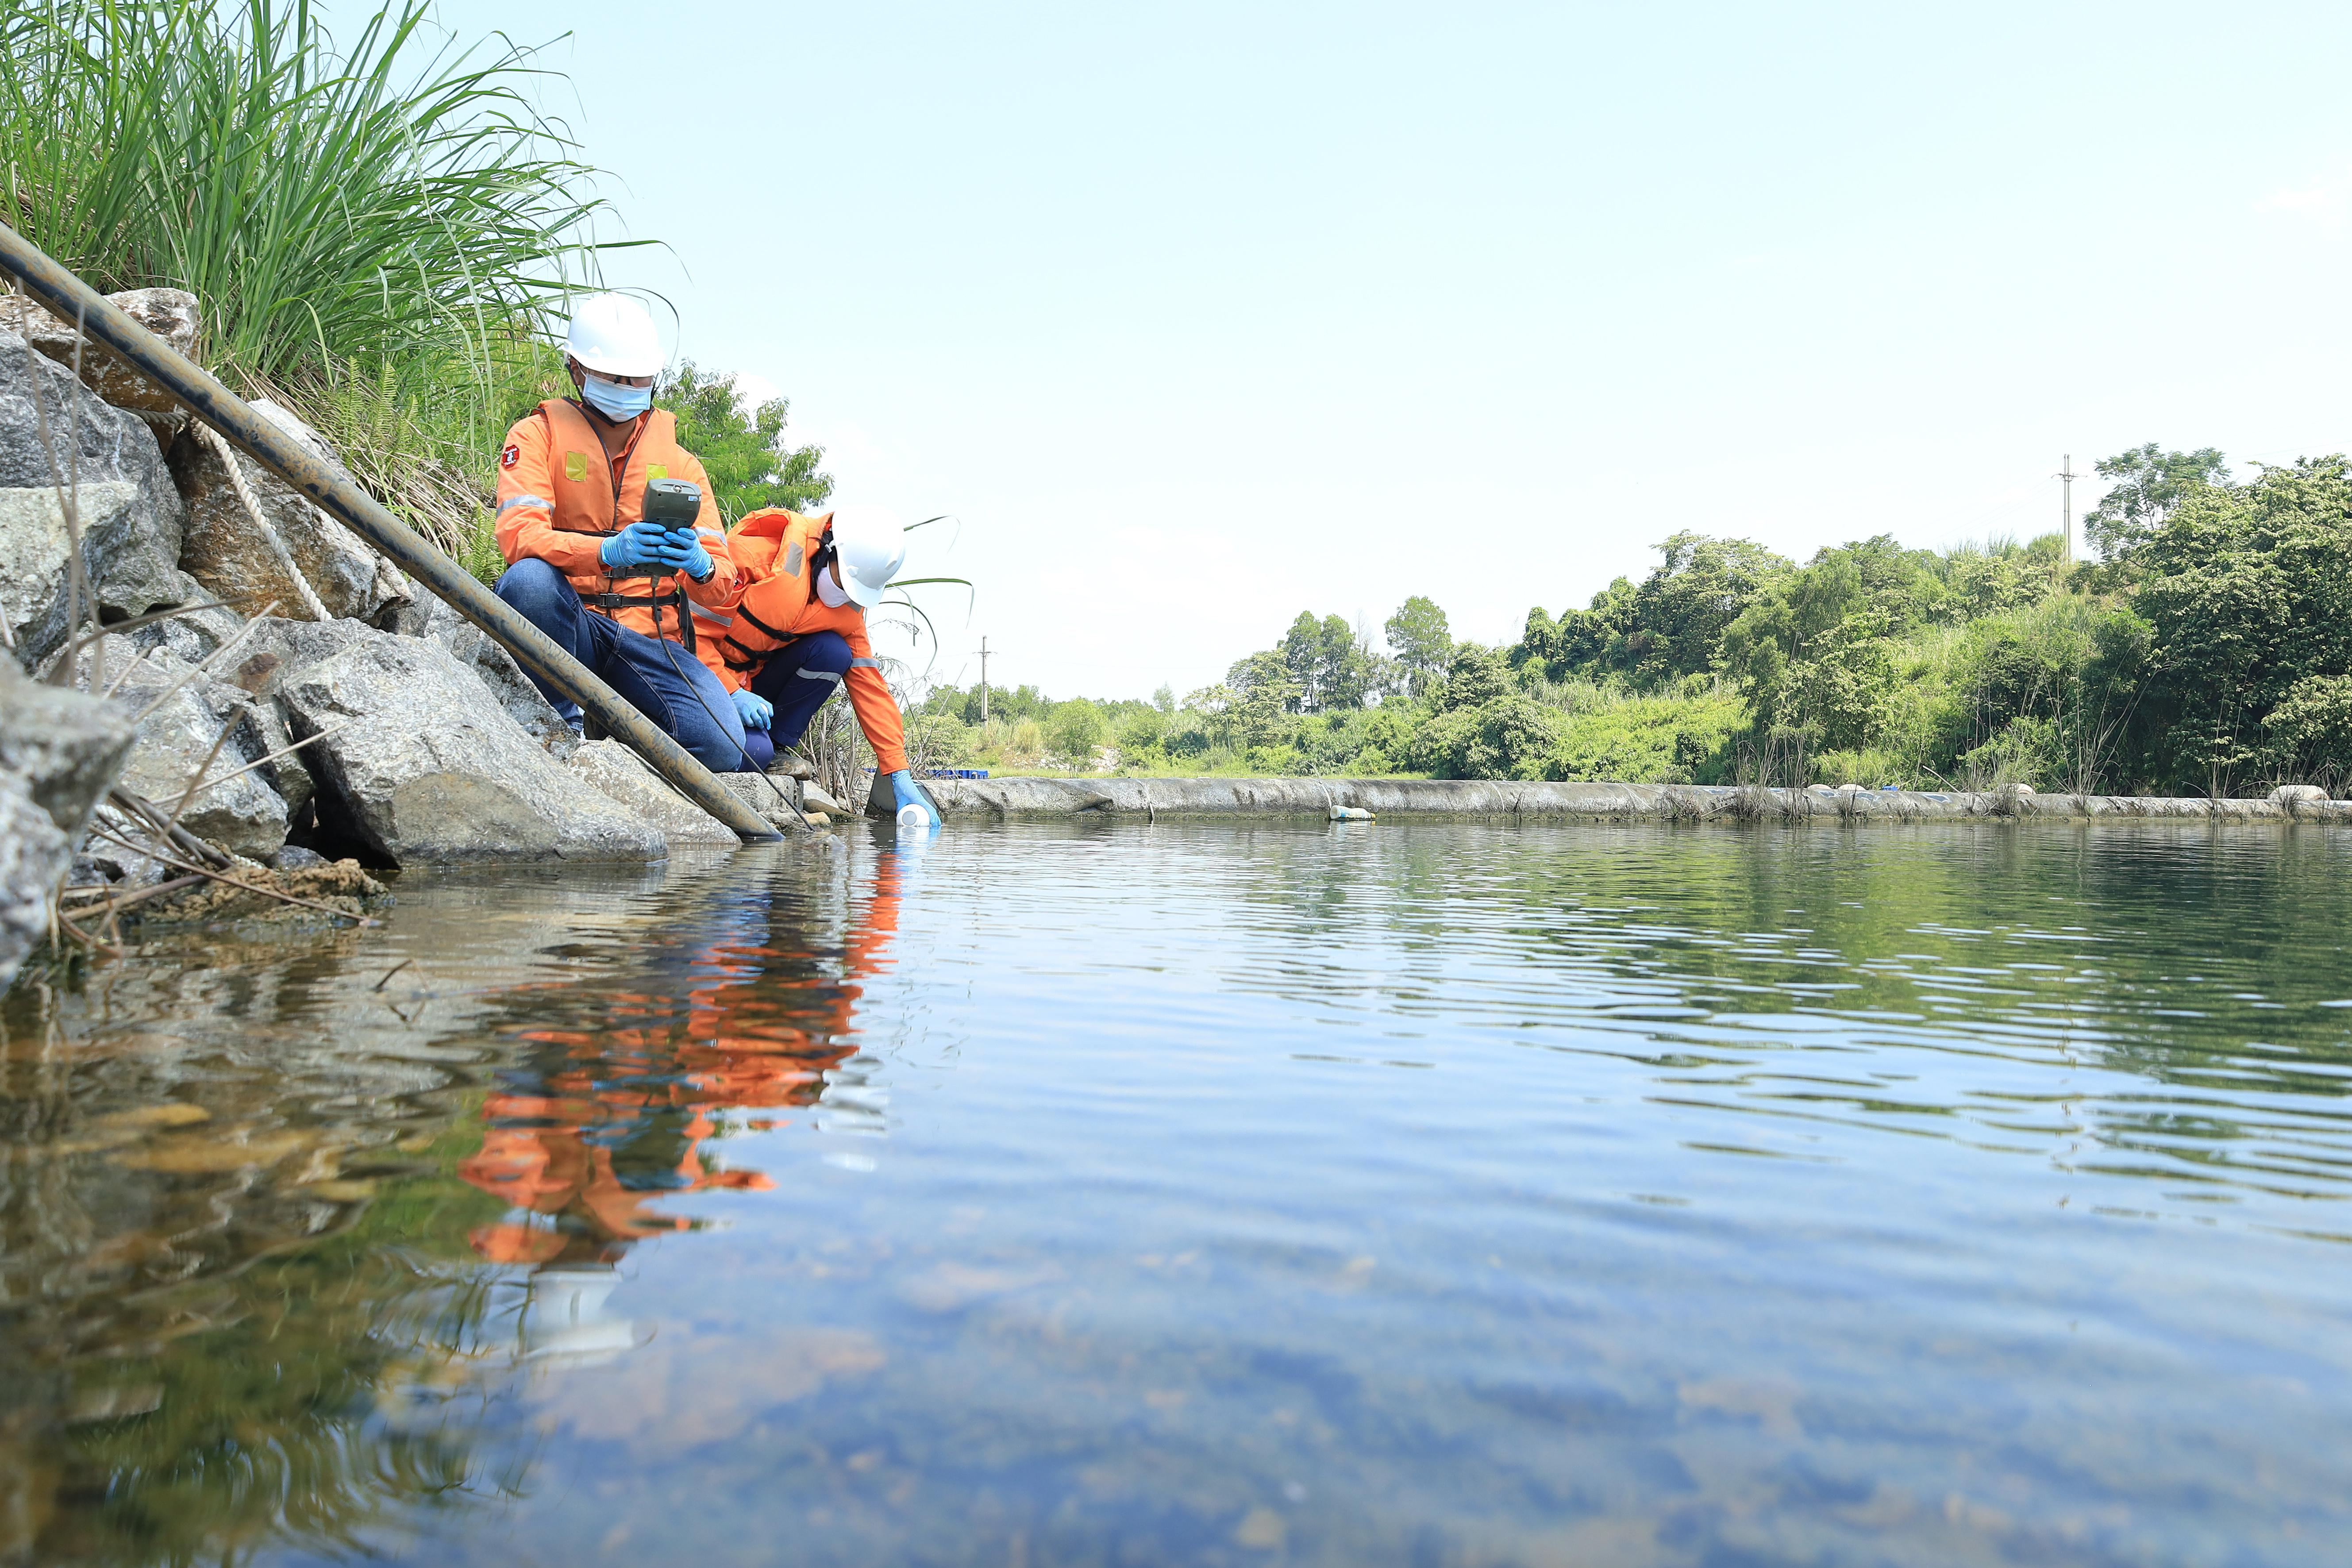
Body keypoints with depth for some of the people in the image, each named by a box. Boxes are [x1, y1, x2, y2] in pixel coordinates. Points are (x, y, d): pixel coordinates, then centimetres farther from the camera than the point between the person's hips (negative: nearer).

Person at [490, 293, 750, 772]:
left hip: (650, 638, 2)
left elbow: (724, 583, 5)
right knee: (530, 579, -37)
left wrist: (701, 566, -21)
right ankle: (563, 723, -17)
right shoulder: (538, 435, 6)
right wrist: (608, 551, -32)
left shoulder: (679, 462, 14)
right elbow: (518, 535, -13)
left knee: (721, 749, -24)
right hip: (570, 625, -2)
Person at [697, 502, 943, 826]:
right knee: (753, 750, -34)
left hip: (757, 684, 6)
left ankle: (776, 746, -9)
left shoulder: (848, 608, -5)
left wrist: (901, 776, -10)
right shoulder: (755, 556, -23)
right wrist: (733, 693, -31)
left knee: (834, 652, -21)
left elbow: (870, 687, -5)